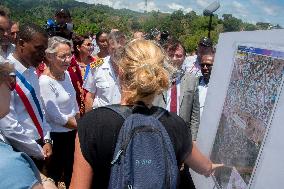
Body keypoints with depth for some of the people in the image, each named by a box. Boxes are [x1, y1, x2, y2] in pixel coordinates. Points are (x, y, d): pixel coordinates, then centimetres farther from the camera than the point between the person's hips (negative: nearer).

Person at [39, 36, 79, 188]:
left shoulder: (66, 74, 0)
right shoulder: (45, 81, -22)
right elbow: (55, 116, -20)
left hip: (72, 132, 7)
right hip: (57, 136, -7)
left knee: (71, 171, 23)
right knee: (55, 175, 15)